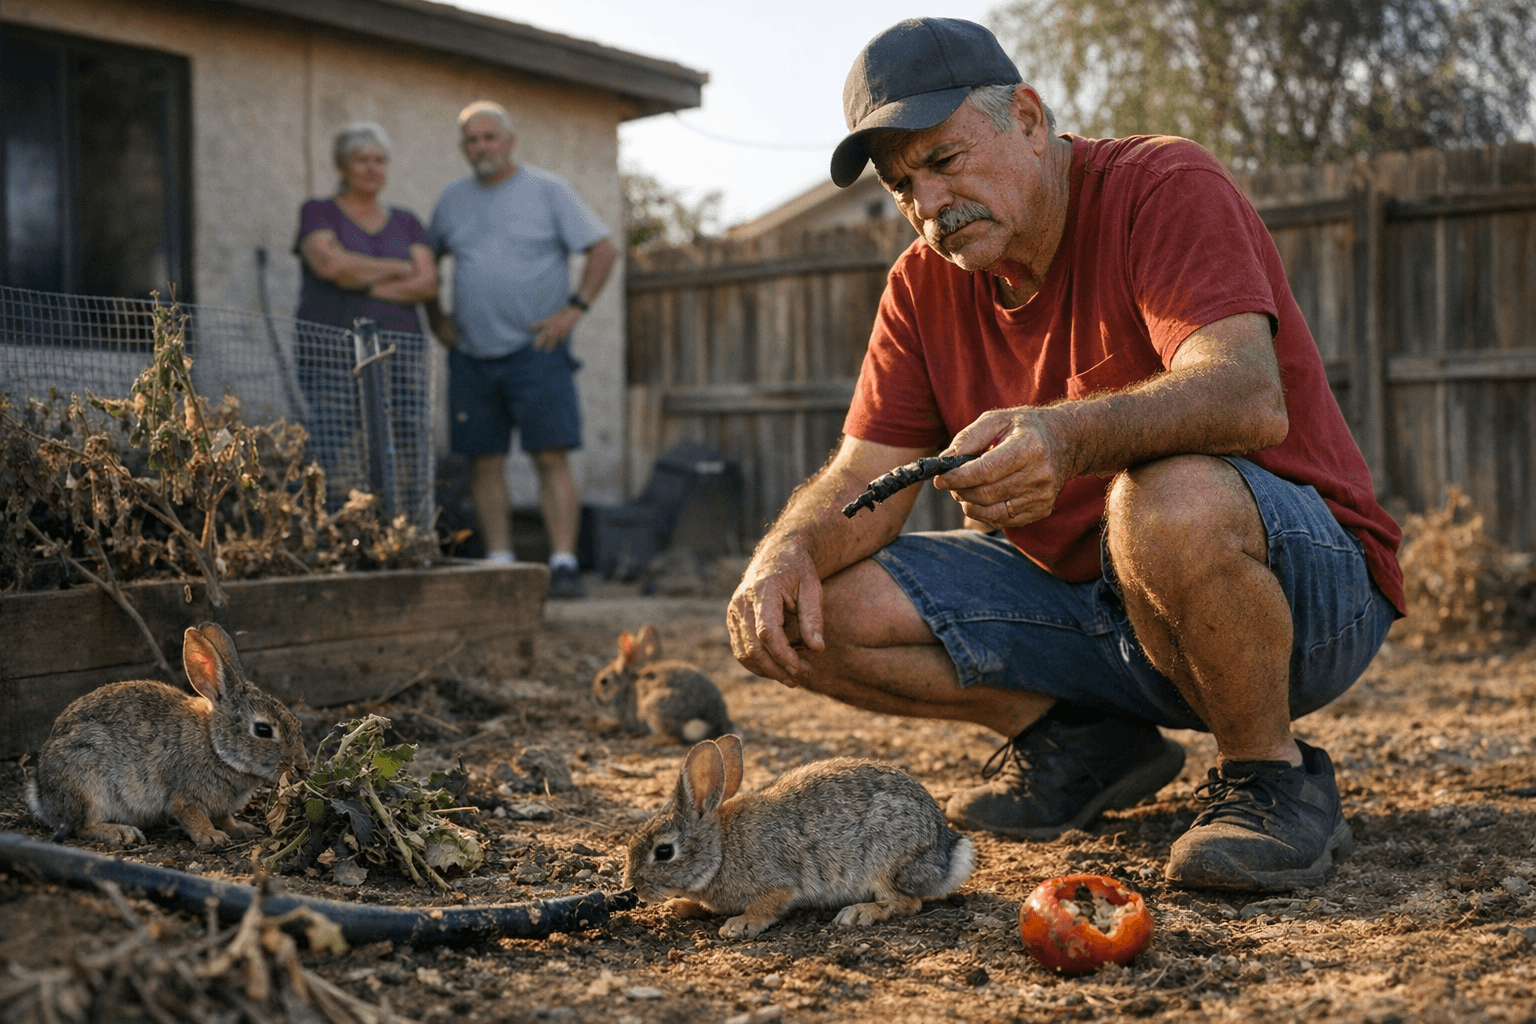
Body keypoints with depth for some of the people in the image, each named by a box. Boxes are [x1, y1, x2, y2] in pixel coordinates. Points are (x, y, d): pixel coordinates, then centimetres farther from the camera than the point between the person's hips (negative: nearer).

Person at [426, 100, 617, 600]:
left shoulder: (547, 190, 1)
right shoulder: (453, 199, 13)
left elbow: (603, 248, -2)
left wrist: (574, 307, -9)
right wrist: (435, 316, 14)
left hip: (535, 350, -4)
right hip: (472, 354, 4)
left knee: (551, 458, -10)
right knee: (484, 463, 3)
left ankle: (563, 564, -10)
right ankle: (499, 564, 9)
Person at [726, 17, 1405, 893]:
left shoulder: (1167, 189, -15)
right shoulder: (925, 283, 4)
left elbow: (1249, 397, -32)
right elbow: (863, 477, -1)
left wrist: (1066, 437, -51)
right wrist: (790, 551, -24)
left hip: (1300, 585, -6)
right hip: (1076, 590, 6)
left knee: (1171, 505, -41)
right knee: (817, 610, -10)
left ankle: (1273, 778, -13)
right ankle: (1085, 745, 7)